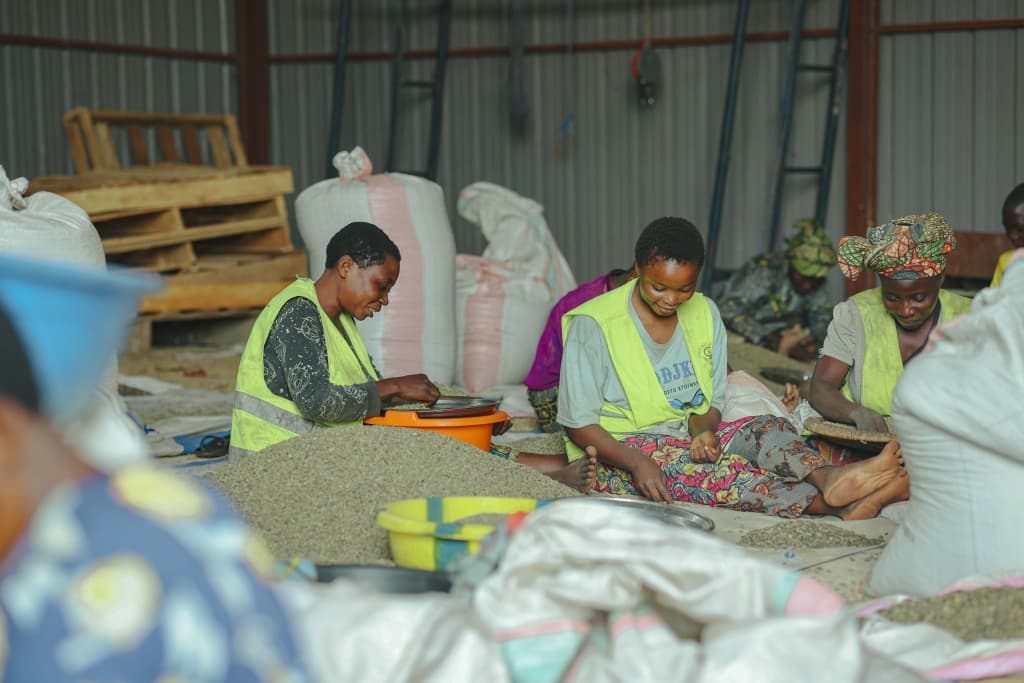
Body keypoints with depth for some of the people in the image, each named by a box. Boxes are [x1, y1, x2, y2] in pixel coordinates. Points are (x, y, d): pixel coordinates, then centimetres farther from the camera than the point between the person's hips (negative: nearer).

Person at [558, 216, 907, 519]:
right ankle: (837, 505, -48)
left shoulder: (705, 313, 6)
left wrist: (704, 431, -16)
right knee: (710, 469, -34)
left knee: (767, 427, -21)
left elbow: (711, 404, 9)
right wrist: (636, 463, -28)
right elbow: (578, 424, -11)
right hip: (619, 449, -6)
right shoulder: (593, 324, -11)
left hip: (685, 437, 6)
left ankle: (826, 476, -53)